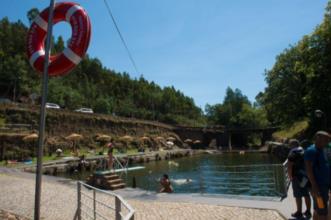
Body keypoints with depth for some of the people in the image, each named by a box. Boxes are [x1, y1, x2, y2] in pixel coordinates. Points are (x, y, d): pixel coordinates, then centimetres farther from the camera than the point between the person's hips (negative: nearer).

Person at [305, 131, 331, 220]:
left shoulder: (320, 150, 14)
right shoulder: (311, 151, -16)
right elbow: (309, 169, -21)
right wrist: (314, 186, -24)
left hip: (323, 185, 9)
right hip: (318, 186, -9)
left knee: (317, 210, 16)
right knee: (322, 212, -5)